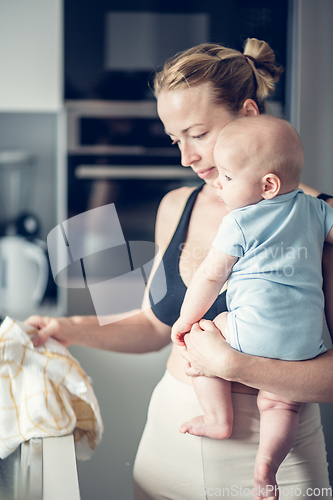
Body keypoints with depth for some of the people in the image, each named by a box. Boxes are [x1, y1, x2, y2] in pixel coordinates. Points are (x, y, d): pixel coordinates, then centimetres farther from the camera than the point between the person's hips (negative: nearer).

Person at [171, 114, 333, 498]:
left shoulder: (239, 223, 0)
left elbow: (210, 276, 4)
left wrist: (185, 321, 15)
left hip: (257, 329, -5)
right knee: (280, 403, 17)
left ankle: (219, 419, 15)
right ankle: (267, 462, 1)